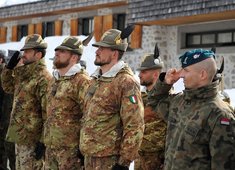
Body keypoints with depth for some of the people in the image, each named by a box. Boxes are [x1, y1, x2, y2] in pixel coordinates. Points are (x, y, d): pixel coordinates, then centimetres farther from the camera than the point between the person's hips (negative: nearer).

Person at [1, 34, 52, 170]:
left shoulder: (43, 78, -17)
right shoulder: (23, 74, 11)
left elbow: (48, 113, -20)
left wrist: (43, 141, -22)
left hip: (32, 138, -9)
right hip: (20, 135, 9)